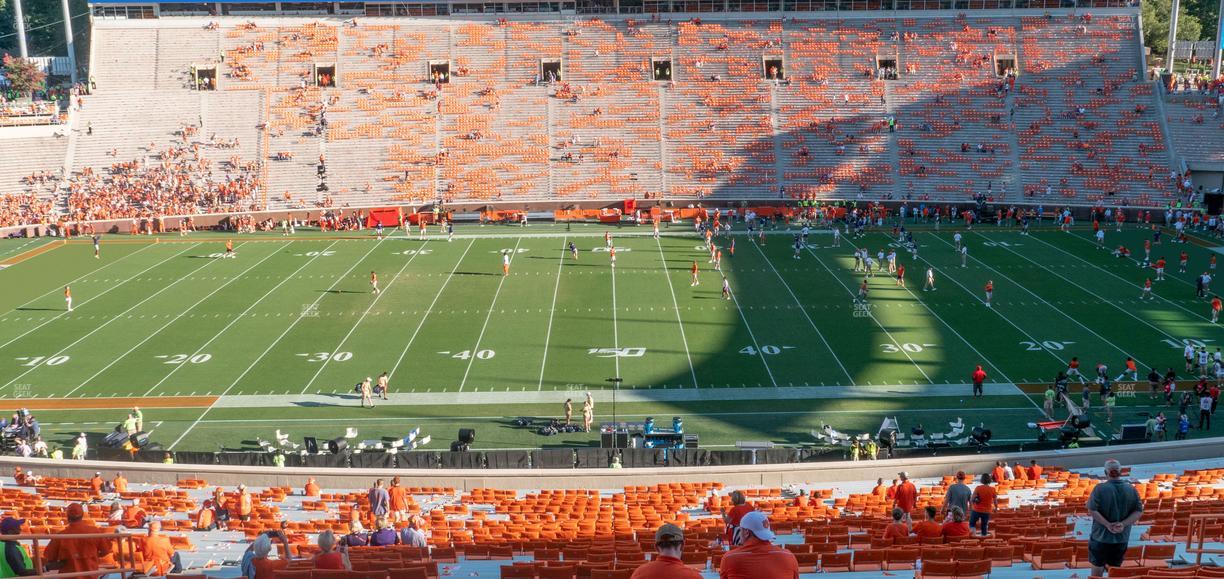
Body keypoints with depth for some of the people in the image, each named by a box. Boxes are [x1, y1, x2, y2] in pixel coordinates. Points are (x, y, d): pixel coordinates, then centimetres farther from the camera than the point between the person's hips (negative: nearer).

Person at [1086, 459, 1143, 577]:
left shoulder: (1100, 488, -14)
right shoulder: (1131, 489, -2)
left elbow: (1092, 510, -21)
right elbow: (1139, 511, -4)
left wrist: (1108, 524, -17)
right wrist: (1123, 524, -13)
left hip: (1101, 537, -3)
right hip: (1122, 538, 3)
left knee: (1097, 567, 12)